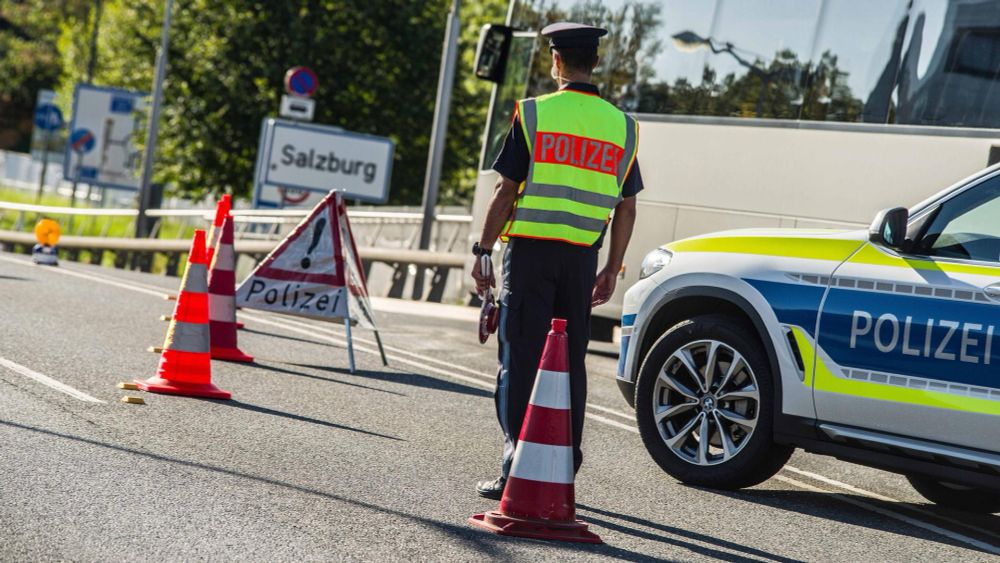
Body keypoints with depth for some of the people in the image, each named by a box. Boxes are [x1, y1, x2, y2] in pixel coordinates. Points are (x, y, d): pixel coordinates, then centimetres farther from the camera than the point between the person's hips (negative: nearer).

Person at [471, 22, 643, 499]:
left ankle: (518, 472, -2)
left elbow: (505, 192, -6)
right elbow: (626, 208, 8)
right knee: (571, 363, 10)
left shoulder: (533, 114, -4)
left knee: (521, 359, 1)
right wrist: (612, 270, 15)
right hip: (581, 258, 3)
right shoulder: (621, 125, 7)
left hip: (530, 250, -3)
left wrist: (483, 251, 1)